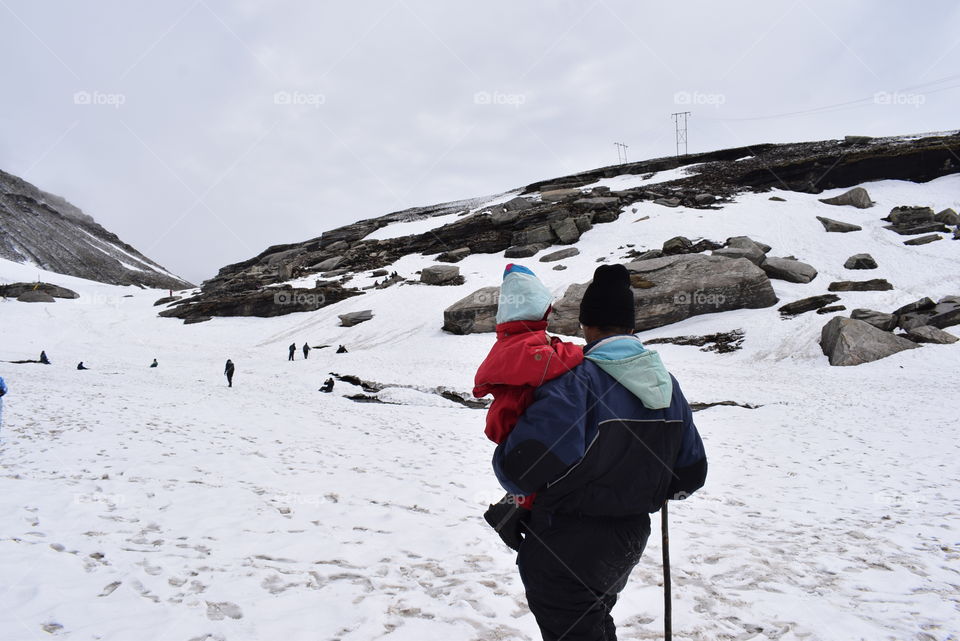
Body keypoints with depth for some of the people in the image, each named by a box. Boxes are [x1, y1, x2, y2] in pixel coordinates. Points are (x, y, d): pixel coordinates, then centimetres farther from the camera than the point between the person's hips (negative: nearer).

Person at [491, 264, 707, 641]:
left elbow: (519, 468, -32)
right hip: (630, 540, 7)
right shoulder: (667, 384, 0)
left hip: (566, 550, -7)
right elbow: (691, 473, 8)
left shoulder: (575, 381, -24)